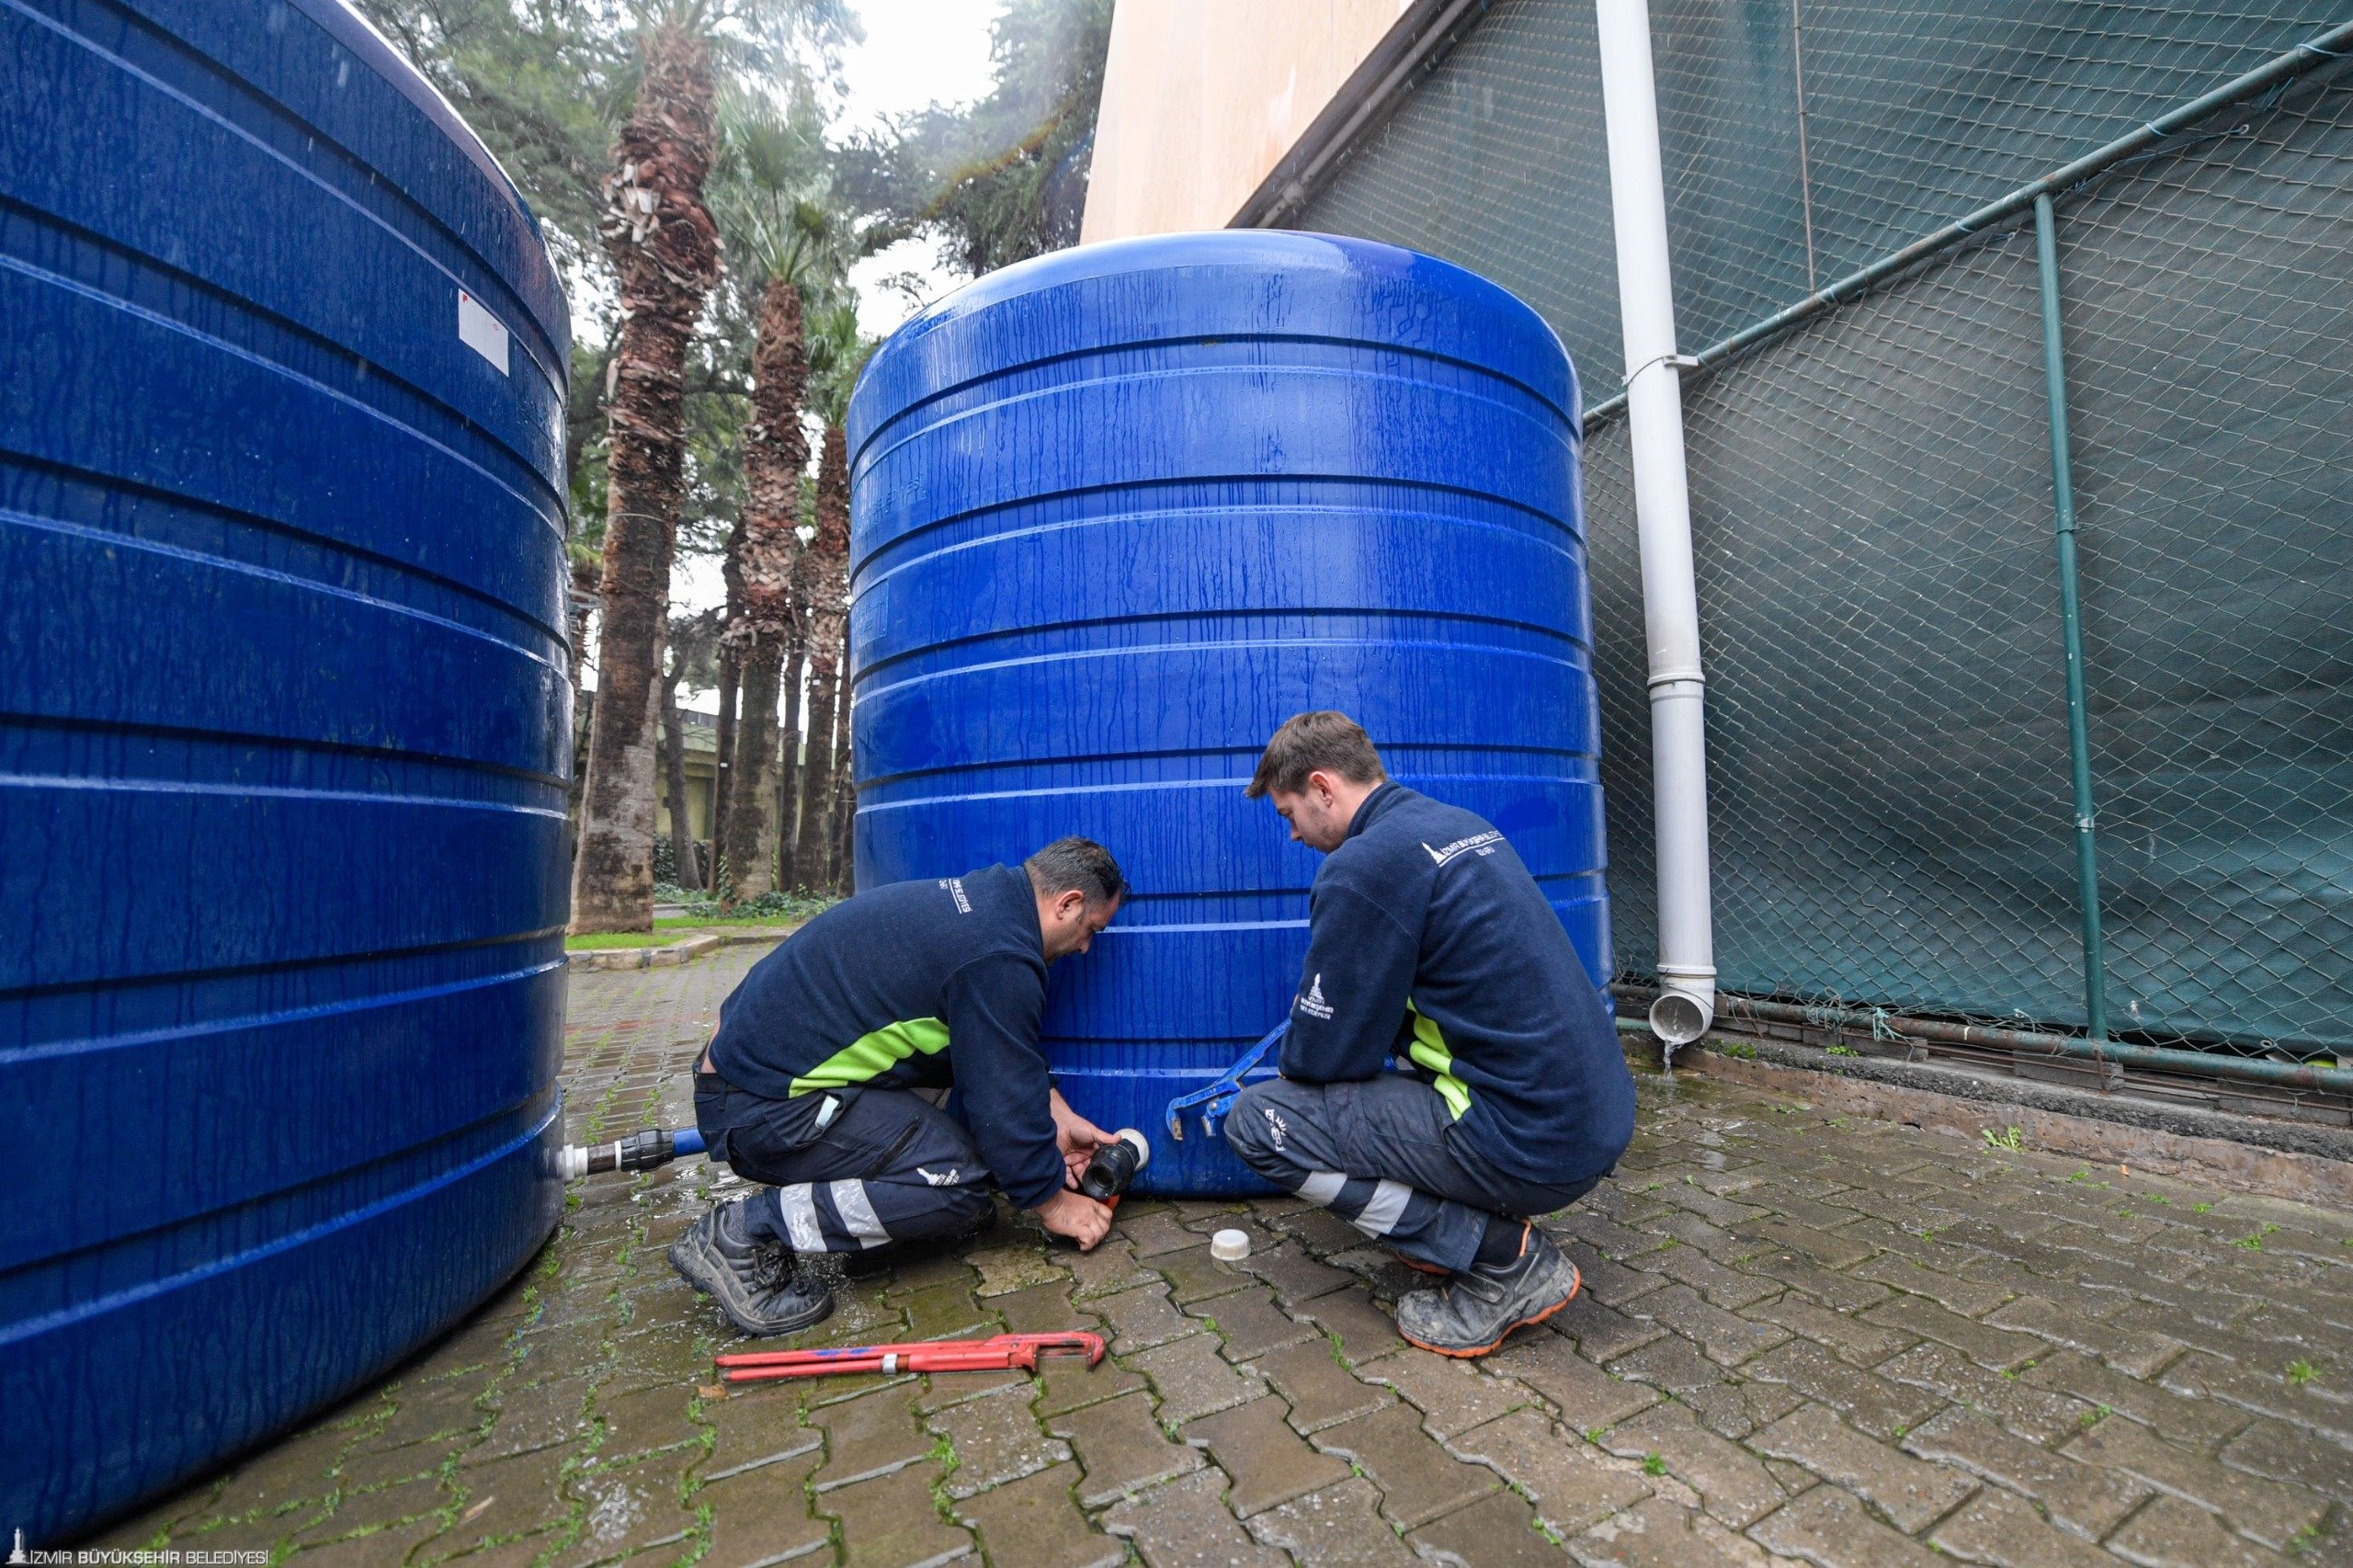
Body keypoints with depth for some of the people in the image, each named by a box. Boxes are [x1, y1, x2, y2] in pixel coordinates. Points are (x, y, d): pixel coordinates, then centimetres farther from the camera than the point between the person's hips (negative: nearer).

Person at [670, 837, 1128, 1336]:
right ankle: (742, 1233, -8)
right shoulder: (996, 957, -23)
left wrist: (1058, 1118, 17)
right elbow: (1007, 1102, -14)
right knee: (959, 1181, -14)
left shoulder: (980, 897, 7)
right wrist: (1053, 1203, 2)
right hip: (762, 1107, -10)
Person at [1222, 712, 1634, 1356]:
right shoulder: (1460, 825, 9)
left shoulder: (1363, 866, -19)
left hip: (1529, 1146, -9)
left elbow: (1323, 1055, -12)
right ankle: (1501, 1230, 18)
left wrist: (1293, 1062, 11)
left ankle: (1499, 1256, -2)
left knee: (1256, 1119, -7)